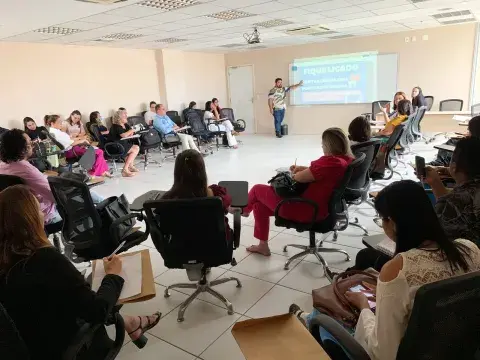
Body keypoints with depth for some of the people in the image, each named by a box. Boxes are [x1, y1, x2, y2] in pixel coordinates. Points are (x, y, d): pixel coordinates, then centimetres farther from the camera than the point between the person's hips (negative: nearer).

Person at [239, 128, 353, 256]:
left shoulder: (330, 161, -28)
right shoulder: (347, 159, 1)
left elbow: (300, 177, -21)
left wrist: (298, 172, 2)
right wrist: (303, 168, 11)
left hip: (306, 209, -10)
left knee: (258, 189, 9)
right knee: (260, 204, 19)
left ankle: (244, 209, 42)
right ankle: (263, 245, 30)